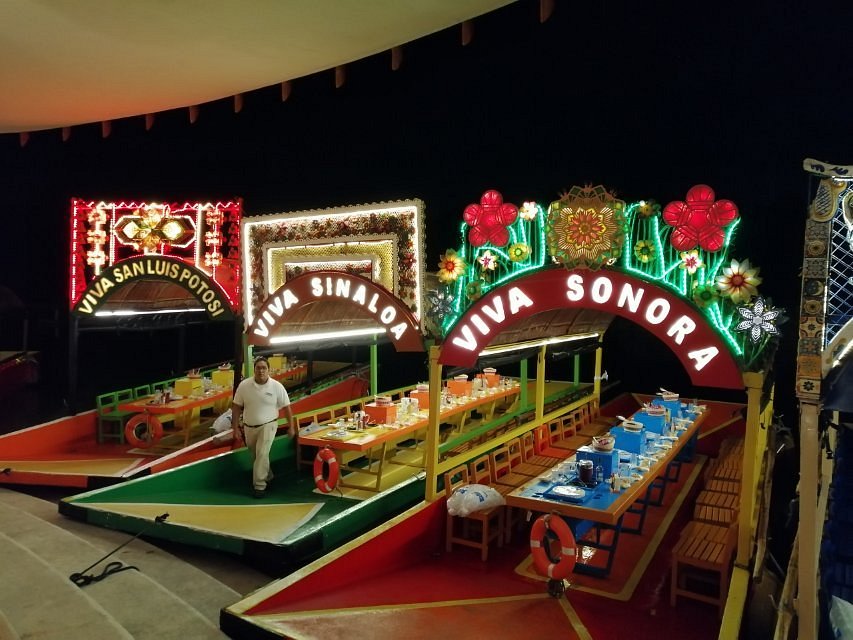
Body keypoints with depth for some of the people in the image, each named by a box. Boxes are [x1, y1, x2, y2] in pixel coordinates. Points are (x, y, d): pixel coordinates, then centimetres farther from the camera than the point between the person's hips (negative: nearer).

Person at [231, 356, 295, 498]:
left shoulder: (277, 386, -14)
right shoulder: (244, 385, -11)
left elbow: (286, 407, -5)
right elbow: (236, 407, -3)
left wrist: (291, 426, -1)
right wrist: (235, 428, -3)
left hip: (268, 425, -3)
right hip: (249, 427, 3)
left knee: (262, 454, -15)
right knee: (255, 455, 18)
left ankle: (259, 485, -3)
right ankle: (267, 475, 42)